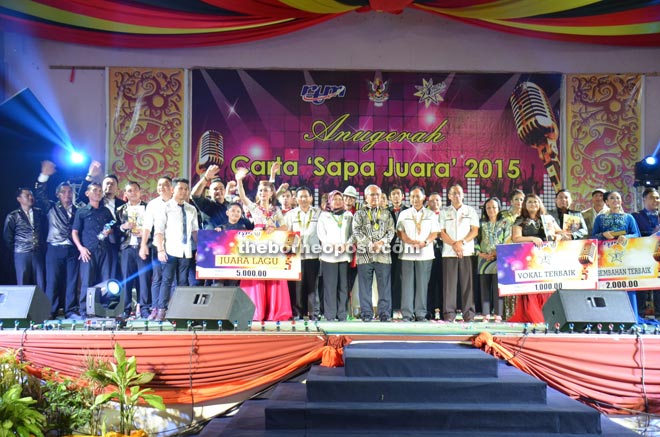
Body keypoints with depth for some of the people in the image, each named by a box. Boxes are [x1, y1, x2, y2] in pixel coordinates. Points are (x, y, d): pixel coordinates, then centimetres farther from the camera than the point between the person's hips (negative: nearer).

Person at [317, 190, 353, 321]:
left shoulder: (349, 215, 17)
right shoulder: (324, 216, 12)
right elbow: (321, 234, 2)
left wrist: (347, 244, -10)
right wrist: (331, 245, -13)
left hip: (345, 255, 2)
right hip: (329, 255, -2)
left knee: (343, 285, 0)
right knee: (330, 285, -5)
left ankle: (342, 314, 4)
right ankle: (330, 314, -2)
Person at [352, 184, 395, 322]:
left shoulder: (386, 214, 15)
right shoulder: (359, 214, 10)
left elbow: (391, 231, 6)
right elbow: (356, 231, -2)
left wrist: (381, 242, -11)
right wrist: (369, 244, -14)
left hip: (383, 254, 1)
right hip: (364, 253, -1)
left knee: (384, 285, 0)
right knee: (365, 285, 0)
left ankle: (385, 313, 5)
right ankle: (366, 313, 6)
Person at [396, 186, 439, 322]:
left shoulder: (431, 215, 12)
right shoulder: (404, 214, 13)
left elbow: (434, 233, 6)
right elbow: (400, 232, 5)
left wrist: (425, 242, -13)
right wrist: (410, 241, -12)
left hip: (425, 253, 0)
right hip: (407, 253, 0)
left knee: (422, 284, -1)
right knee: (407, 284, -3)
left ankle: (421, 314, 5)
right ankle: (407, 314, 1)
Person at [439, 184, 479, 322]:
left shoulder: (470, 211, 12)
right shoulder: (444, 212, 12)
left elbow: (475, 231, 4)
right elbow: (442, 232, 4)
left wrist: (462, 242, -9)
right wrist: (454, 244, -10)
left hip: (467, 251, 0)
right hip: (449, 252, 0)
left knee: (467, 282, -3)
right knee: (449, 283, -3)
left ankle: (468, 313, 1)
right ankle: (449, 313, 0)